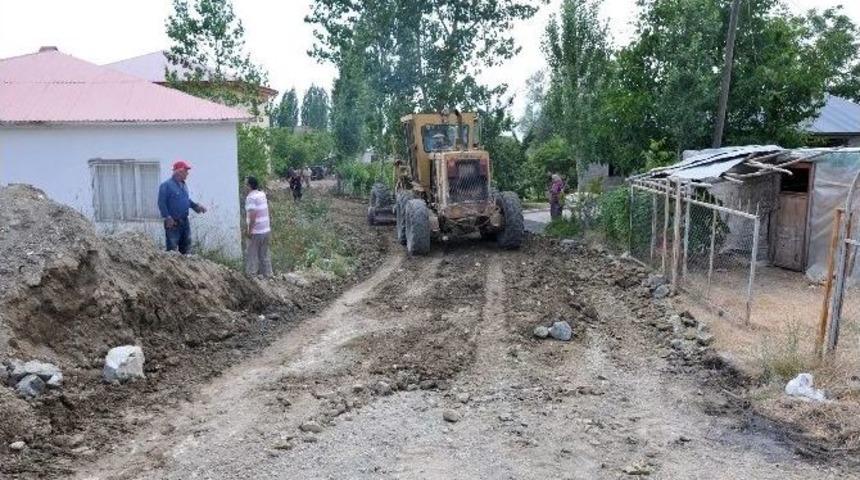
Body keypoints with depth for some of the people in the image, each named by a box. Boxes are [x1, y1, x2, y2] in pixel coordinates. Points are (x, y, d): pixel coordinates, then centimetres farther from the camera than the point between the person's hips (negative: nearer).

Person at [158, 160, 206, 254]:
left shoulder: (183, 185, 14)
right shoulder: (166, 185, -11)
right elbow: (161, 203, -15)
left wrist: (197, 206, 8)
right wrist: (167, 218, -21)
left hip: (185, 222, 8)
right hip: (173, 223, -8)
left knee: (186, 247, 13)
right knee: (172, 247, -5)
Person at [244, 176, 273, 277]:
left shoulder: (251, 197, -17)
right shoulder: (262, 194, 7)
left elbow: (252, 215, -22)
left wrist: (249, 230, -17)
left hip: (256, 231, -7)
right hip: (266, 230, 7)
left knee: (252, 254, 5)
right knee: (264, 254, 16)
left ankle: (252, 273, 11)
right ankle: (267, 274, 23)